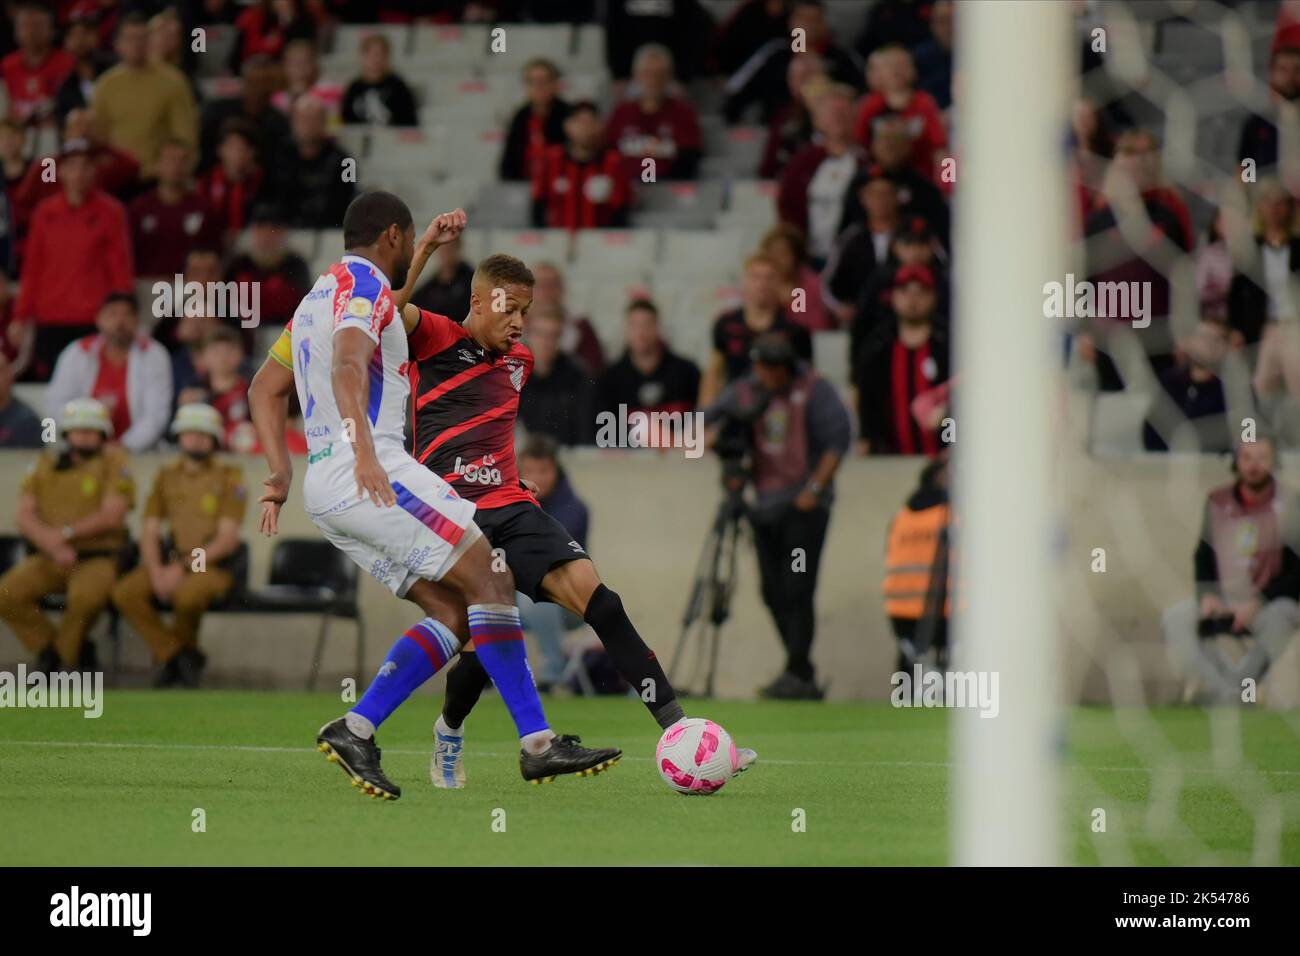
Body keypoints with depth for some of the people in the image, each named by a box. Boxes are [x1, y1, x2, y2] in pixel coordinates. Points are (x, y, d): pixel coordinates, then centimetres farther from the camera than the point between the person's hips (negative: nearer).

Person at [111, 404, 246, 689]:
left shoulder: (229, 477, 0)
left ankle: (181, 650, -6)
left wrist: (183, 567, -17)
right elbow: (149, 533, 9)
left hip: (212, 566, -4)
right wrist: (157, 572, -10)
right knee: (124, 593, -24)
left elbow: (227, 539, -8)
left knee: (187, 595, -38)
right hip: (170, 561, 4)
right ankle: (177, 656, -12)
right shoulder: (166, 476, 12)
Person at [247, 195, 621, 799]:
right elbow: (347, 366, -23)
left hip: (325, 488, 10)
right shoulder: (363, 282, -5)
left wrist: (281, 473, 21)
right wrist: (365, 452, -37)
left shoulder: (319, 297, 26)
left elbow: (264, 388, 29)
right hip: (373, 474, -10)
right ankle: (538, 744, -18)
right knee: (489, 577, -12)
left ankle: (355, 731, -7)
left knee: (455, 610, 4)